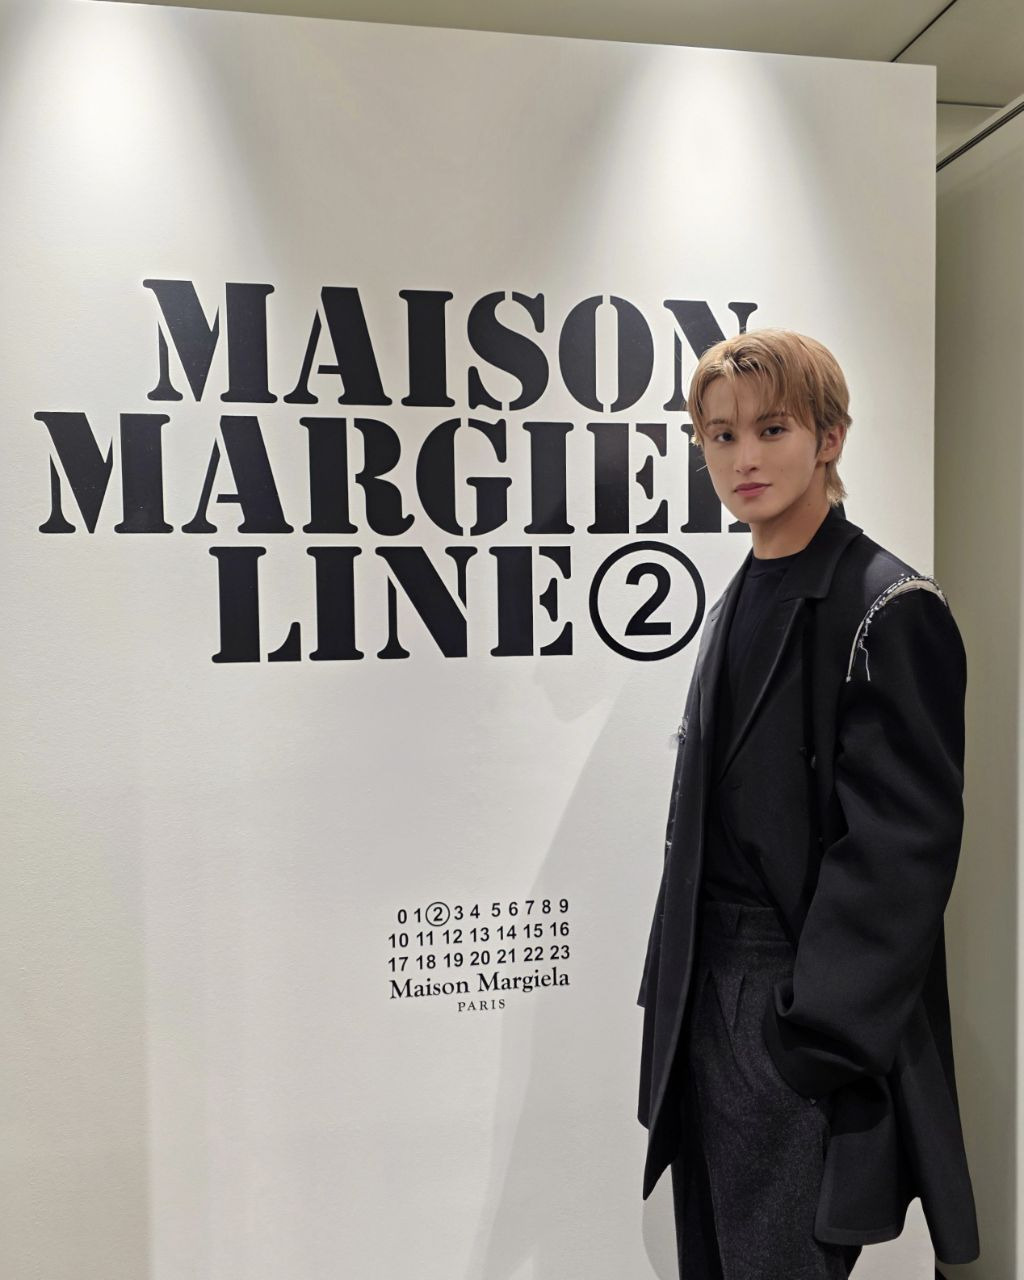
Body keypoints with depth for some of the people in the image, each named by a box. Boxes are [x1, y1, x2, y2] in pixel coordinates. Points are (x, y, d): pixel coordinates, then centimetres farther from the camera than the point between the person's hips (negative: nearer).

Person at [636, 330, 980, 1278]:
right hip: (711, 1016, 8)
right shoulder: (740, 603, 10)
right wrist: (677, 999, 12)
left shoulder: (890, 609, -13)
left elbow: (902, 847, -18)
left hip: (808, 1029, -7)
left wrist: (817, 1041, -17)